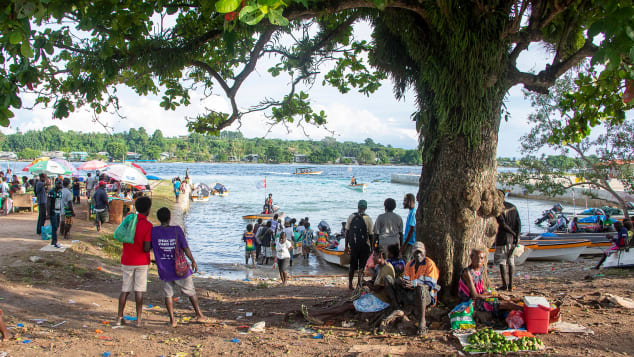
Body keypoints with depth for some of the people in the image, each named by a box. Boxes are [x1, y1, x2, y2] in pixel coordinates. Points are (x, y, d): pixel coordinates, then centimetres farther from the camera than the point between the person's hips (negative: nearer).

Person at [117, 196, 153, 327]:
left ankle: (119, 318, 14)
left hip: (127, 261, 4)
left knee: (125, 290, 11)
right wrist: (152, 244, 2)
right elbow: (146, 248, -18)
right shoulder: (147, 225, -14)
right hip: (141, 262, -4)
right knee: (139, 290, 2)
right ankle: (139, 319, 6)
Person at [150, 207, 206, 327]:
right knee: (191, 292, 14)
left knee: (168, 294, 14)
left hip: (164, 271, 1)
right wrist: (193, 262, 4)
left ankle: (172, 320, 11)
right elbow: (186, 249, -8)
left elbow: (147, 248, -1)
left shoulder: (153, 231, -9)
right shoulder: (177, 230, -13)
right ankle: (199, 315, 24)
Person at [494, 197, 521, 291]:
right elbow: (519, 222, 2)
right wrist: (517, 236, -1)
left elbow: (503, 224, -18)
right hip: (512, 238, 6)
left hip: (503, 238, -6)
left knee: (502, 262, 0)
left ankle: (505, 284, -2)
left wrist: (514, 234, -7)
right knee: (511, 261, 8)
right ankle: (511, 285, 8)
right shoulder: (513, 207, 9)